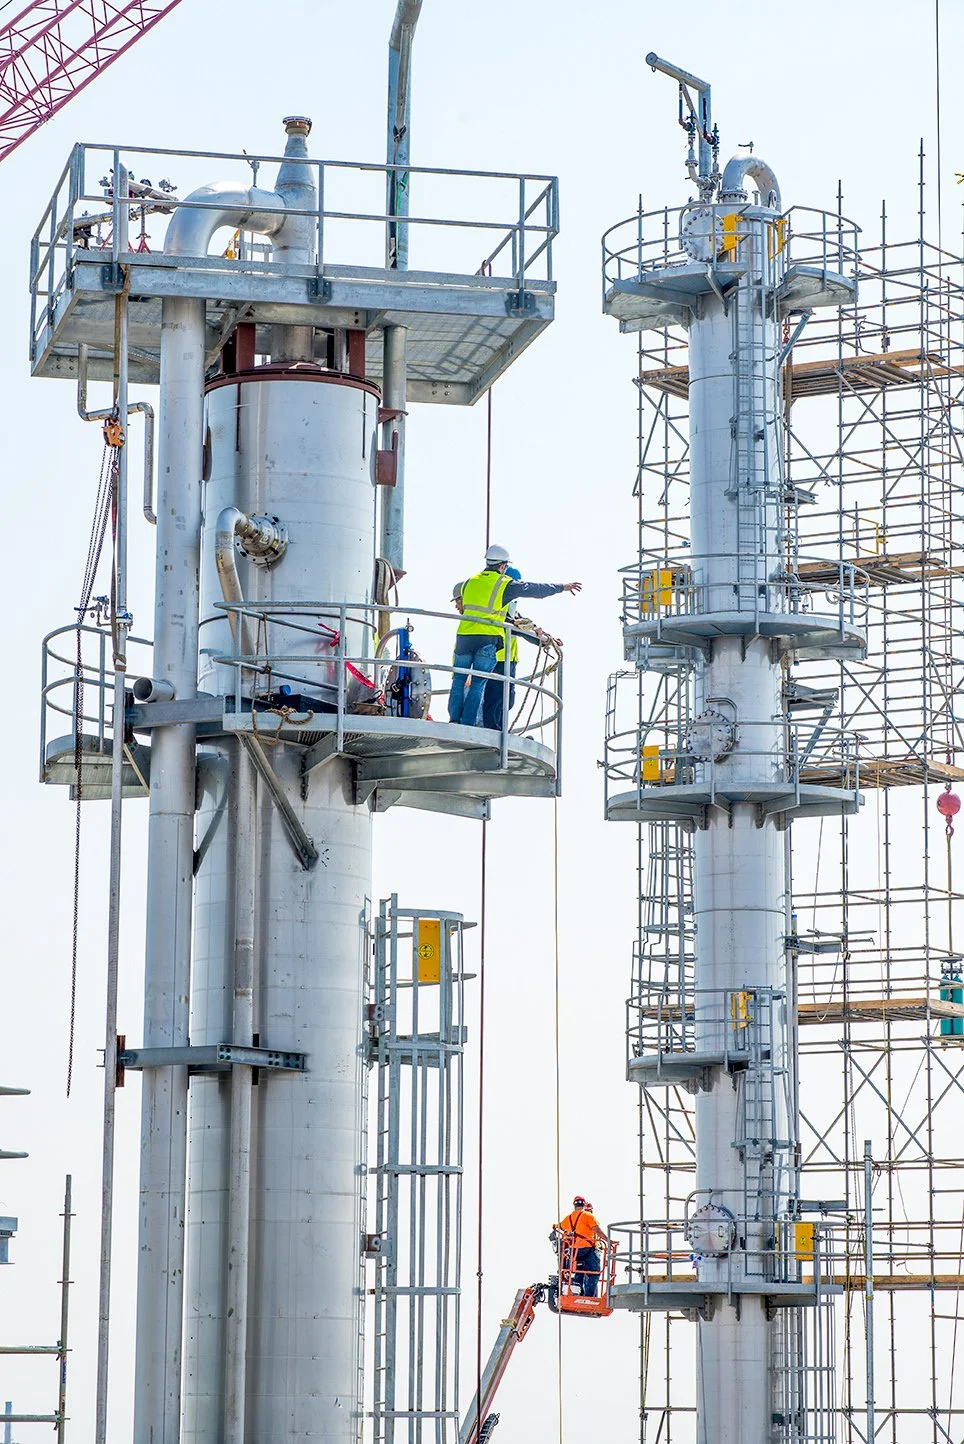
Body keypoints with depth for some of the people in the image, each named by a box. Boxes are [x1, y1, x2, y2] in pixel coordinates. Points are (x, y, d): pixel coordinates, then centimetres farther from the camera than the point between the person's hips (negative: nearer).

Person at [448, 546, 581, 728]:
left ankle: (454, 719, 3)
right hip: (487, 640, -3)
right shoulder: (505, 585, 0)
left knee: (459, 679, 12)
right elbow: (537, 589, 8)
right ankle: (468, 724, -5)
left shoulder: (469, 582, 13)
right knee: (477, 683, -1)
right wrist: (563, 587, 22)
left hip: (464, 636, 3)